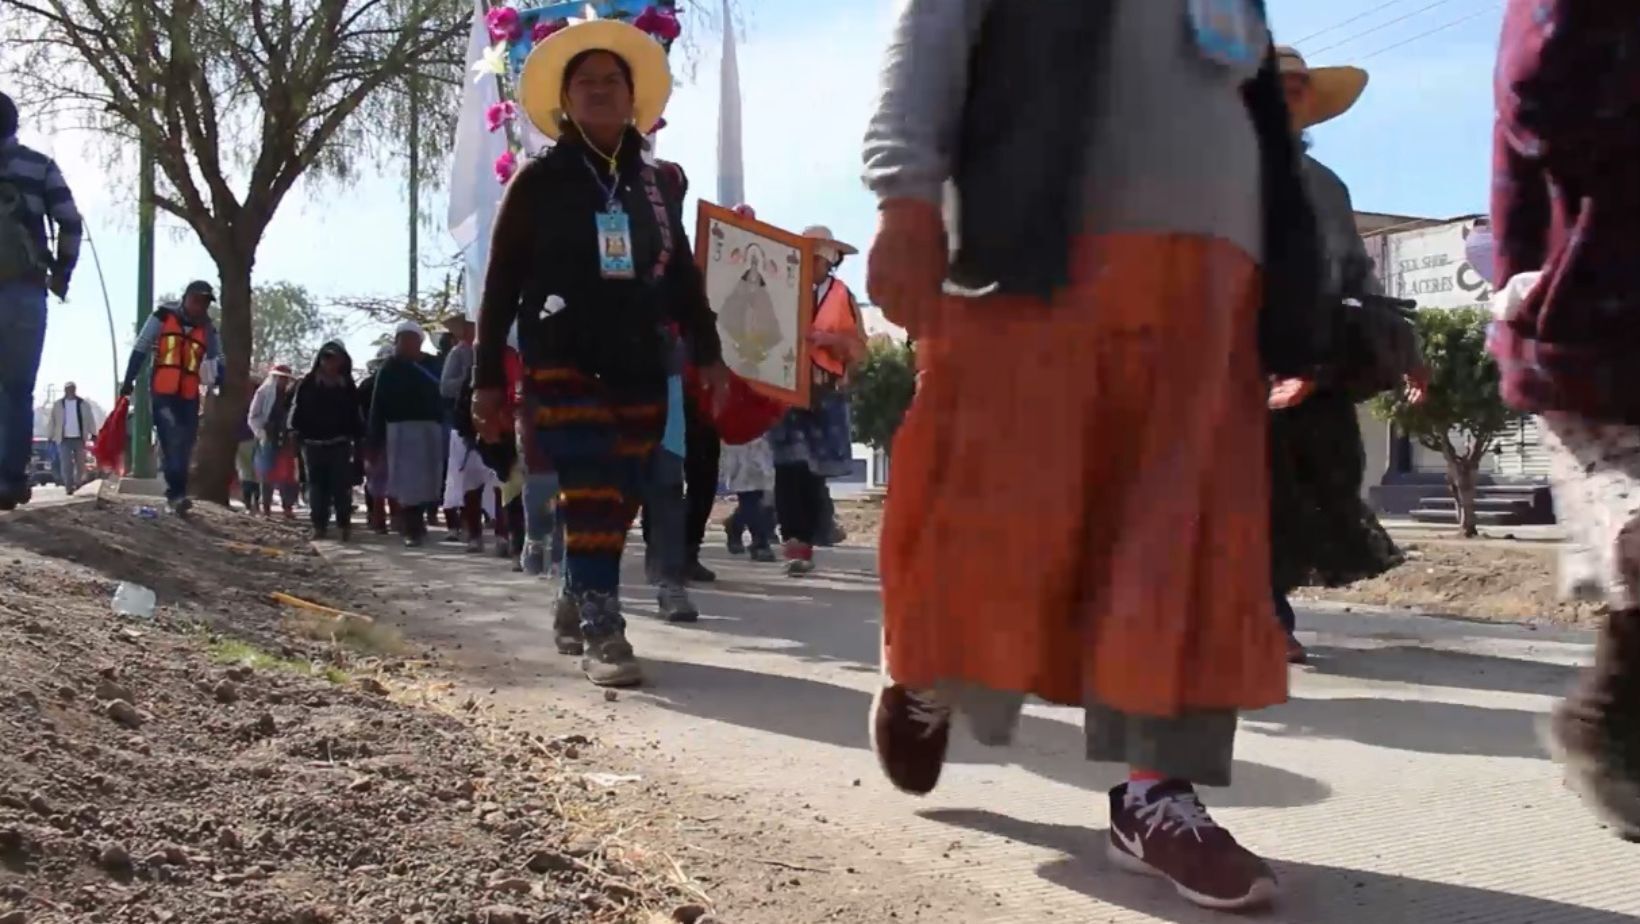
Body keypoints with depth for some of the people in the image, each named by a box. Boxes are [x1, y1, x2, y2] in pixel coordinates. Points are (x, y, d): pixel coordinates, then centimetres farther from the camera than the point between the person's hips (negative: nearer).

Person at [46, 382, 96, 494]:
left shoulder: (83, 404, 7)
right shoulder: (58, 405, 5)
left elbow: (90, 420, 8)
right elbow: (51, 421, 7)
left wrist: (93, 434, 1)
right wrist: (50, 437, 3)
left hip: (79, 438, 1)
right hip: (64, 439, -1)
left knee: (80, 463, 7)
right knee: (66, 464, -6)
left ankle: (79, 484, 21)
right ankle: (68, 486, -6)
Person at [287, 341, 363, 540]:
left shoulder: (348, 386, 8)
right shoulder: (307, 384, 6)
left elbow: (355, 415, 8)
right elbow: (297, 408, 2)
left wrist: (359, 438, 3)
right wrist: (295, 431, -9)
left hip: (340, 444, -1)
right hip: (313, 443, 1)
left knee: (341, 485, -4)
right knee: (317, 486, 3)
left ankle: (344, 525, 1)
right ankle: (320, 525, 8)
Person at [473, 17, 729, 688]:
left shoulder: (656, 184, 14)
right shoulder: (539, 181, 3)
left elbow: (682, 275, 18)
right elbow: (501, 283, 2)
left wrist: (706, 352, 8)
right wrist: (487, 377, -2)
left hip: (639, 367, 4)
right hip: (562, 365, -4)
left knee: (618, 501, 7)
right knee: (591, 495, -14)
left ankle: (576, 609, 24)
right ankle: (603, 632, -13)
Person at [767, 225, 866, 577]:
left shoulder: (844, 297, 8)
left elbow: (859, 351, 5)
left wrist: (831, 338, -11)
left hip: (826, 395, 1)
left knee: (815, 470, 2)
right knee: (789, 466, -11)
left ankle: (807, 542, 10)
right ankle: (795, 542, -10)